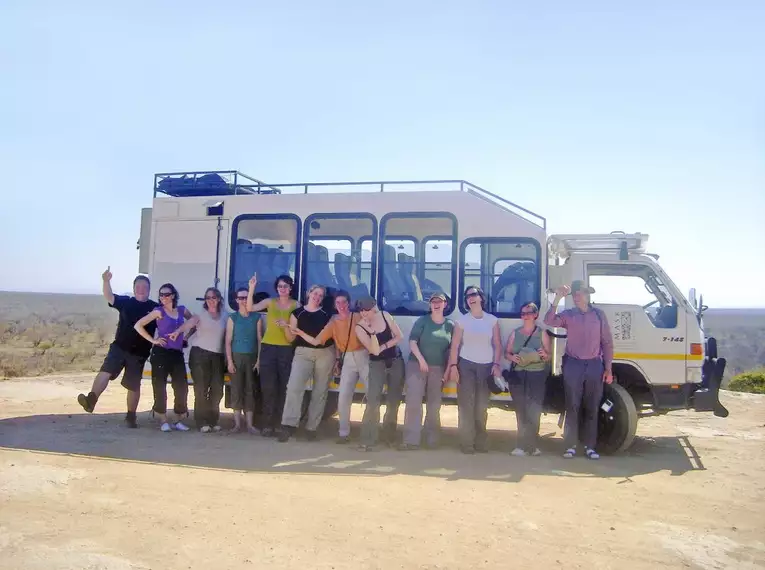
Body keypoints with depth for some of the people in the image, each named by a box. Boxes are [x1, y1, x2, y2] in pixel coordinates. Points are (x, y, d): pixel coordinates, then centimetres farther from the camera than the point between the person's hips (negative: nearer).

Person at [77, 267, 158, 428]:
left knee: (134, 385, 8)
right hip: (119, 347, 1)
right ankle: (91, 400, -32)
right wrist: (106, 281, -29)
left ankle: (131, 416, 23)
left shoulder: (155, 308, -1)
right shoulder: (126, 302, 3)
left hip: (139, 353, 0)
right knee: (105, 371, -24)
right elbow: (109, 297, -12)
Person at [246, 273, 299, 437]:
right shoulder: (270, 302, 6)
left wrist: (287, 325, -16)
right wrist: (251, 289, -14)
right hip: (268, 347, 1)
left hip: (287, 349, 0)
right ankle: (268, 424, 4)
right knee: (268, 387, -1)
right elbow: (250, 308, -6)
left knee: (283, 388, 2)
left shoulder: (296, 305, 5)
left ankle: (279, 424, 8)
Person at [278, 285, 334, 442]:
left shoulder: (327, 314, 8)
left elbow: (334, 335, 10)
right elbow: (291, 338, 5)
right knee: (294, 386, -19)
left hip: (325, 354, 1)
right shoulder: (297, 313, 6)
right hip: (303, 353, -1)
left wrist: (336, 359, 3)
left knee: (320, 392, 2)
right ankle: (289, 424, -18)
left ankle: (311, 427, 10)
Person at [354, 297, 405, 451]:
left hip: (396, 361, 3)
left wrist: (383, 346, -11)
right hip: (377, 364, -3)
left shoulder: (385, 315, -5)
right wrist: (372, 332, -31)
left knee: (394, 401, 8)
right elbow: (375, 351, -20)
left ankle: (389, 436, 24)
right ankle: (368, 440, -14)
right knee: (373, 401, -16)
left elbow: (399, 336, -1)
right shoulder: (360, 328, -13)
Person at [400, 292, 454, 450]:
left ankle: (432, 440, 20)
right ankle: (411, 440, -8)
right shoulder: (422, 321, 0)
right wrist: (421, 360, -17)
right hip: (417, 365, -2)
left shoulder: (450, 325, 6)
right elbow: (412, 342, -6)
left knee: (434, 405, 8)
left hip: (438, 368, 2)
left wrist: (447, 371, 3)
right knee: (413, 402, -9)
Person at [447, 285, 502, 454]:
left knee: (482, 406, 6)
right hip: (466, 365, -1)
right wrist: (453, 365, -10)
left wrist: (496, 364, -4)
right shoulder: (462, 320, 2)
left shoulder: (492, 320, 7)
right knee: (466, 405, -5)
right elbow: (455, 345, -1)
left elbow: (497, 345, 7)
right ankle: (467, 443, -1)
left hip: (486, 366, 2)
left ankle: (481, 442, 16)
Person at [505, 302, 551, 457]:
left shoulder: (542, 333, 5)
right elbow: (506, 353, 12)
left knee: (533, 411, -6)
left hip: (537, 375, -2)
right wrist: (513, 358, -10)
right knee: (521, 411, 1)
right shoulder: (515, 333, 11)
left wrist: (545, 355, -17)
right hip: (518, 375, 2)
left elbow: (548, 356, 6)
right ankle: (530, 445, 9)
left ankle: (524, 445, 1)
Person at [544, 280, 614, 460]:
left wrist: (608, 369, 2)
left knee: (591, 408, 6)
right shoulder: (568, 315, 4)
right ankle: (570, 446, 7)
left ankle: (590, 447, 13)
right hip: (573, 365, -1)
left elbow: (607, 342, 7)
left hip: (594, 365, 1)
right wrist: (557, 298, -22)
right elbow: (549, 321, -15)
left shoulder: (599, 315, 6)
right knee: (572, 407, 2)